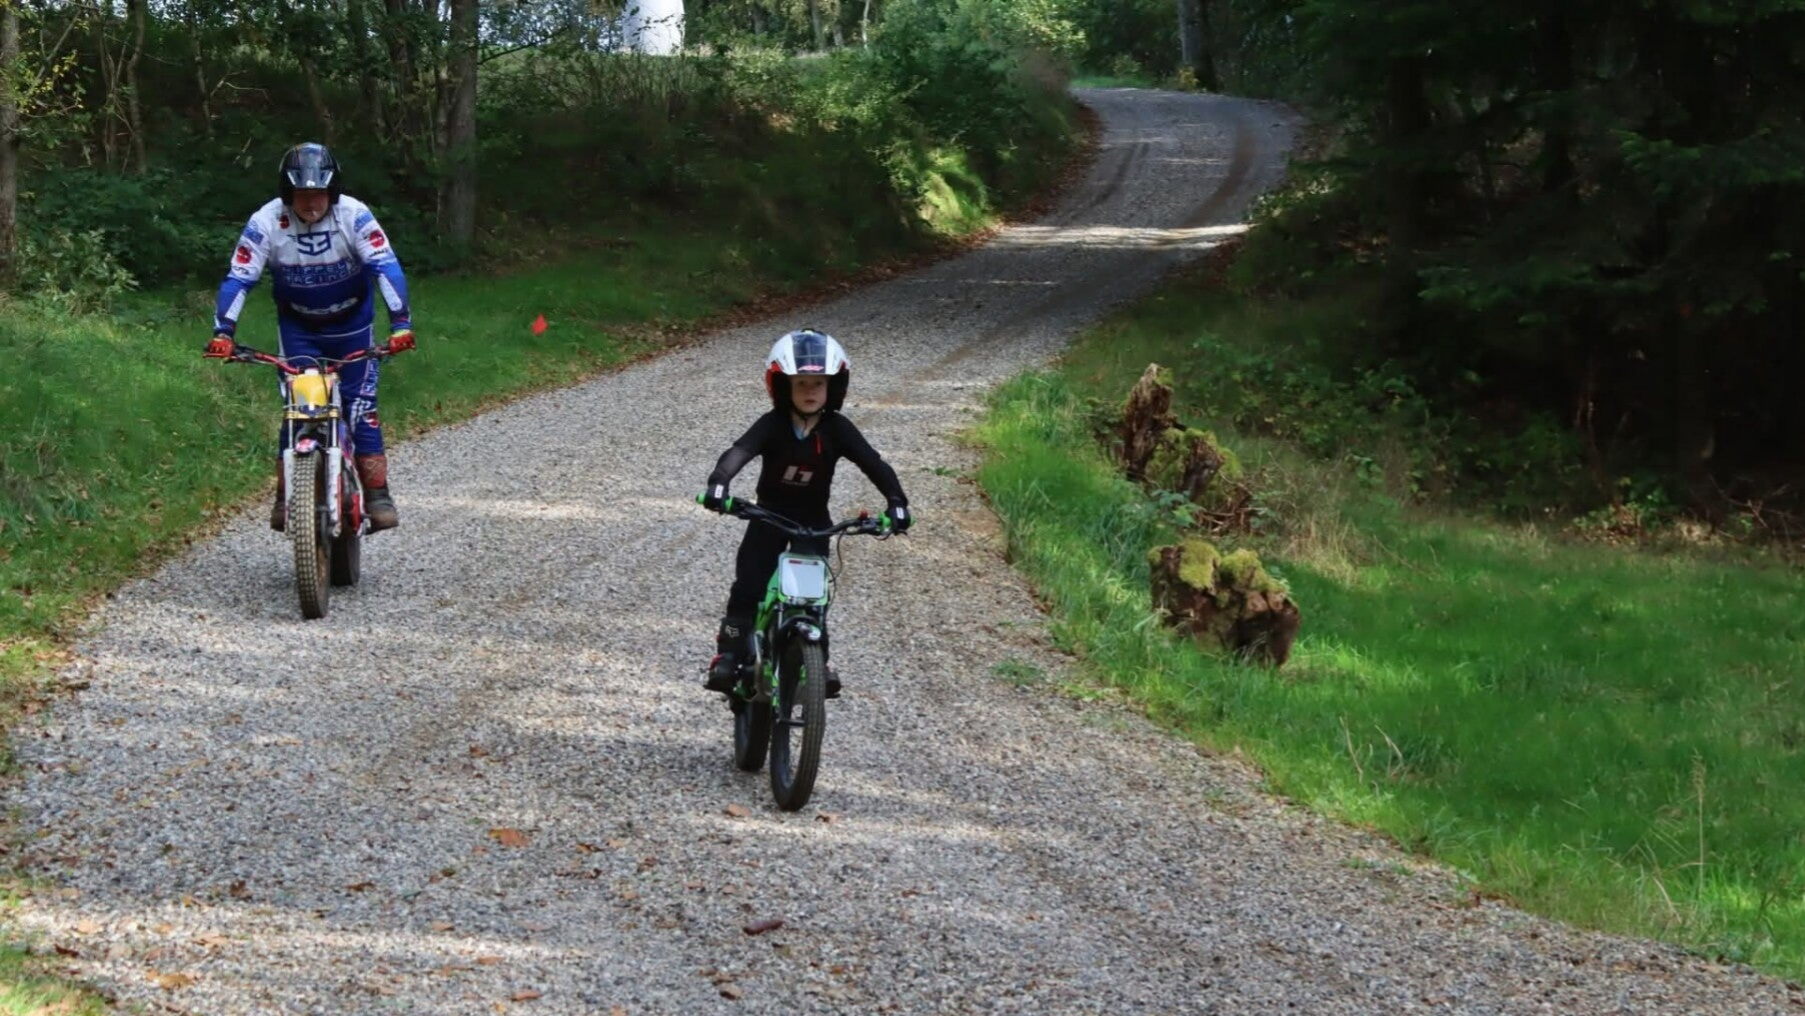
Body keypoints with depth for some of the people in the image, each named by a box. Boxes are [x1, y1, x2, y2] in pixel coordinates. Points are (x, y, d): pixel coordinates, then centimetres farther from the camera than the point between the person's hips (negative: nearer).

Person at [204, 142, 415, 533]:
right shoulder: (266, 222, -21)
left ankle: (377, 496, -1)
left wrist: (400, 322, -39)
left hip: (351, 323, 0)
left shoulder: (354, 215, -22)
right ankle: (285, 498, -1)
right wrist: (223, 332, -34)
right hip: (298, 327, 0)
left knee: (361, 407, -7)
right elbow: (238, 279, -22)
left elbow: (386, 267, -27)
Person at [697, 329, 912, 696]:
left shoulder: (838, 430, -13)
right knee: (748, 588, -6)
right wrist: (718, 483, -53)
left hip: (814, 521, 1)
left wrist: (896, 503, -35)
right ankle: (729, 656, 4)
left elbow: (874, 464, -20)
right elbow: (740, 451, -33)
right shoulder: (773, 425, -18)